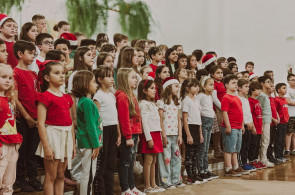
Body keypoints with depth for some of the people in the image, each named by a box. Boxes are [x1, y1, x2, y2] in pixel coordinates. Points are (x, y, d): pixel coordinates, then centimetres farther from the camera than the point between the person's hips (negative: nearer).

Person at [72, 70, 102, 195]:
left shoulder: (84, 101, 14)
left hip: (87, 143, 10)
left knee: (89, 174, 15)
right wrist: (95, 145, -16)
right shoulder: (87, 102, -16)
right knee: (88, 175, -3)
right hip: (89, 144, -10)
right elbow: (90, 126, -18)